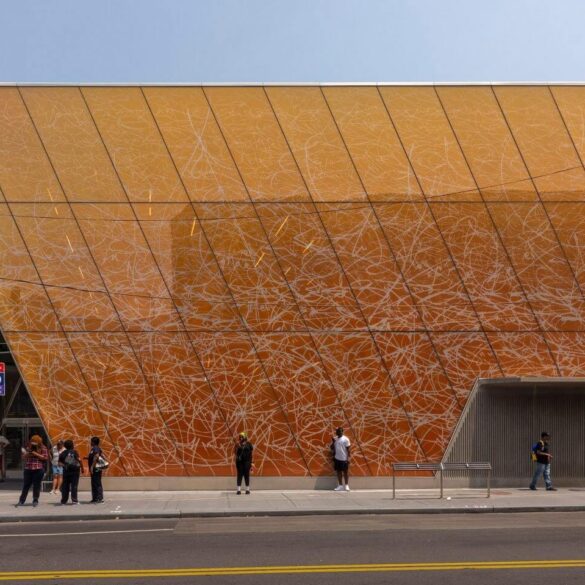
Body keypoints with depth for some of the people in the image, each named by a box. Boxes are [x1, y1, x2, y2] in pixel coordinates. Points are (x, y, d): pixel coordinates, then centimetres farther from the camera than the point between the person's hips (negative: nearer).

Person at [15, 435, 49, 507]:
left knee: (36, 485, 0)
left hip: (38, 469, -3)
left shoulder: (43, 449, 2)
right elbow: (23, 458, 18)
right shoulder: (28, 448, 15)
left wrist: (36, 454, -13)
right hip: (28, 469, 3)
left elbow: (45, 458, -7)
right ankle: (21, 501, 6)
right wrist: (27, 455, -5)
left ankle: (35, 501, 9)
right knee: (25, 485, 3)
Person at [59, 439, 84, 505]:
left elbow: (59, 462, 0)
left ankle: (63, 501, 7)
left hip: (66, 471, 3)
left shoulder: (63, 453, 7)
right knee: (74, 485, -1)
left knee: (65, 486, 7)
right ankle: (74, 500, -6)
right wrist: (82, 468, -8)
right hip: (75, 470, -3)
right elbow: (79, 460, -14)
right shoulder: (74, 452, -5)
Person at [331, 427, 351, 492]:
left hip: (344, 459, -6)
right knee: (339, 471, 9)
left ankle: (346, 485, 10)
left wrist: (348, 458, -14)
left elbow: (348, 449, -9)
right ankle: (340, 485, 15)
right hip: (337, 458, 6)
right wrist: (333, 442, -8)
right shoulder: (335, 438, 8)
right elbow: (332, 447, 10)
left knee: (345, 471, 3)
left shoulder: (345, 439, -9)